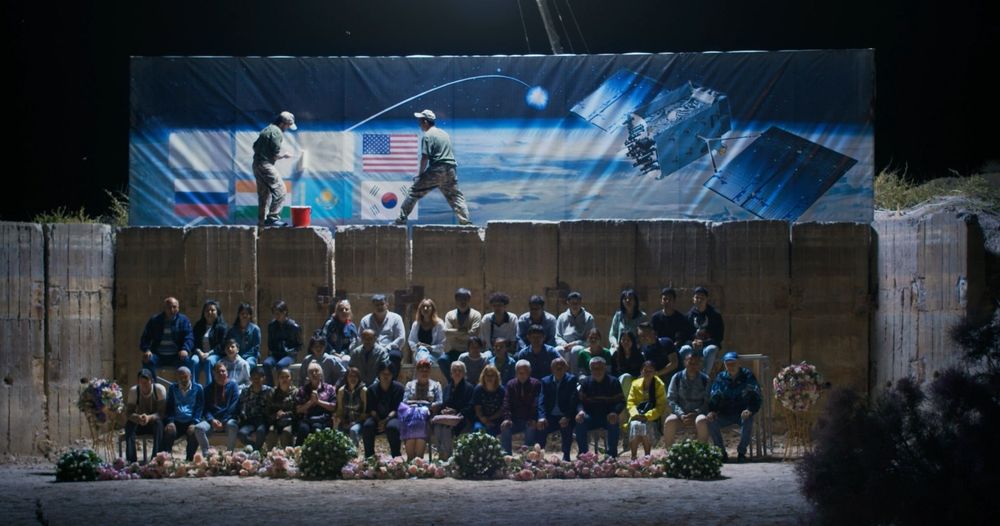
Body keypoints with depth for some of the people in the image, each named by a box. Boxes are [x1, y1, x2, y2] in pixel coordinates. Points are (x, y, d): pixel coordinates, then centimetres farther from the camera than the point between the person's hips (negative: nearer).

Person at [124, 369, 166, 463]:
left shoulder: (160, 389, -16)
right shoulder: (133, 391, -9)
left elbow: (162, 413, -21)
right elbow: (128, 413, -14)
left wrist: (149, 417, -41)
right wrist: (137, 417, -37)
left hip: (155, 421, -2)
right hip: (139, 424, 2)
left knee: (158, 423, -36)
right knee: (129, 424, -30)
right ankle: (131, 461, -37)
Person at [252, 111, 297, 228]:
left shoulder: (267, 130, 18)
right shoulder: (276, 132, -12)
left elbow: (255, 146, 23)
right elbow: (276, 155, -15)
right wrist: (284, 155, 2)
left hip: (257, 164, 10)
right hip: (266, 165, -10)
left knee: (264, 194, 13)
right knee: (279, 190, -8)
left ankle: (262, 221, 16)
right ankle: (273, 217, -12)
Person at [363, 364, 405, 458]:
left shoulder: (398, 388, 1)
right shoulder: (372, 389, 9)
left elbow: (397, 409, -7)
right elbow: (371, 409, 1)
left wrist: (386, 420, -22)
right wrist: (379, 421, -18)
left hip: (392, 417, -2)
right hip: (377, 418, 2)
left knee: (392, 426, -38)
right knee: (367, 426, -31)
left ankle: (396, 457, -26)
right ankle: (368, 457, -20)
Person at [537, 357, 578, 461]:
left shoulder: (571, 380, 1)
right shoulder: (546, 381, 10)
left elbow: (573, 401, -9)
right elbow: (542, 400, -2)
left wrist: (567, 417, -25)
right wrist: (542, 417, -21)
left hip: (565, 418, -2)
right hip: (550, 417, 3)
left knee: (567, 428, -33)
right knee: (539, 428, -25)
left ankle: (566, 456, -17)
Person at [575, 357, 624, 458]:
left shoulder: (613, 382, 3)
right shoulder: (586, 382, 8)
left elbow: (621, 401, -3)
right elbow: (580, 401, 0)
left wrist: (615, 412, -25)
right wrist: (580, 411, -24)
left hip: (608, 416, -1)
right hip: (591, 416, 1)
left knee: (613, 423, -34)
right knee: (580, 422, -29)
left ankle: (612, 454, -19)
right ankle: (583, 453, -18)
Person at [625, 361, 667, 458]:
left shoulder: (659, 385, 3)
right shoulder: (636, 384, 11)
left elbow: (661, 406, -2)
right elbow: (630, 402, 6)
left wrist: (647, 416, -17)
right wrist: (635, 414, -16)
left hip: (652, 418, -2)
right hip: (638, 416, 2)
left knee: (645, 426, -35)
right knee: (635, 425, -32)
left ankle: (647, 456, -23)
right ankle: (633, 456, -28)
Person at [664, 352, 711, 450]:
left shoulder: (705, 379, 2)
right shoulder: (677, 378, 4)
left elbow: (707, 402, -1)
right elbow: (671, 399, 0)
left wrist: (695, 414, -18)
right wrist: (681, 415, -16)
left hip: (698, 413, -1)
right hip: (680, 413, 1)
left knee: (702, 421, -37)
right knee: (670, 421, -33)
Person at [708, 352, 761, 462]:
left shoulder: (747, 376, -2)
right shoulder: (721, 378, 6)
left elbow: (755, 397, -8)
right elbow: (713, 397, 3)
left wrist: (750, 410, -28)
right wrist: (712, 411, -19)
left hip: (743, 413, -2)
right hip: (725, 414, 2)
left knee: (748, 420, -37)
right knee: (711, 422, -27)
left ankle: (741, 452, -17)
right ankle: (722, 452, -11)